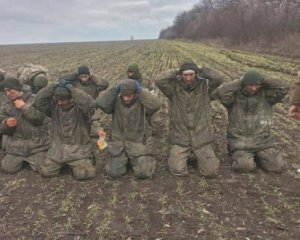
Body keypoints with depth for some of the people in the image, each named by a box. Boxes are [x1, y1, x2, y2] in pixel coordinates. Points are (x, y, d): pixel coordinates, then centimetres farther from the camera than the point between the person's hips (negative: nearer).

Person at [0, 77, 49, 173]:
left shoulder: (35, 99, -6)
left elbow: (39, 119, -17)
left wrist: (24, 107, -18)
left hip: (37, 142, -3)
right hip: (16, 144, 4)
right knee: (8, 168, -4)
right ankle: (22, 159, 27)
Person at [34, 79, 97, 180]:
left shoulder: (80, 108, -12)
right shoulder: (54, 107, 0)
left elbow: (90, 103, -35)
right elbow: (39, 101, -13)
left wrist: (72, 89, -28)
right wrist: (54, 86, -17)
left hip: (79, 149, -4)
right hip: (58, 148, 4)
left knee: (82, 174, -19)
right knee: (45, 171, -6)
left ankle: (86, 162, 16)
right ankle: (62, 163, 25)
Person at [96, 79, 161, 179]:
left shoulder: (143, 103, -10)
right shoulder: (116, 102, -3)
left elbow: (156, 104, -31)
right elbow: (101, 102, -19)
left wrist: (140, 90, -25)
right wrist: (115, 89, -20)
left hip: (139, 144, -2)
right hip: (120, 144, 2)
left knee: (143, 173, -12)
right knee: (113, 173, -6)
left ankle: (146, 160, 23)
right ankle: (124, 160, 26)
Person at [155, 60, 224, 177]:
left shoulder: (204, 85, -3)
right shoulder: (174, 87, -5)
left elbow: (218, 78, -20)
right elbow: (159, 81, -22)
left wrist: (201, 70, -7)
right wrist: (176, 72, -9)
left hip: (201, 137, 1)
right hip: (181, 138, 0)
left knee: (211, 171, -4)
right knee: (178, 171, -10)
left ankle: (200, 155, 28)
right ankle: (181, 156, 23)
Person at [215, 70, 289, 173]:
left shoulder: (265, 95, 1)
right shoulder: (235, 96, -5)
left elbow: (283, 87, -13)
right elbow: (221, 92, -25)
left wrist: (262, 79, -10)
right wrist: (240, 82, -15)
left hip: (263, 142, 3)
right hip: (241, 144, -2)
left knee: (279, 166, -8)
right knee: (245, 167, -25)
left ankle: (257, 157, 18)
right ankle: (242, 157, 10)